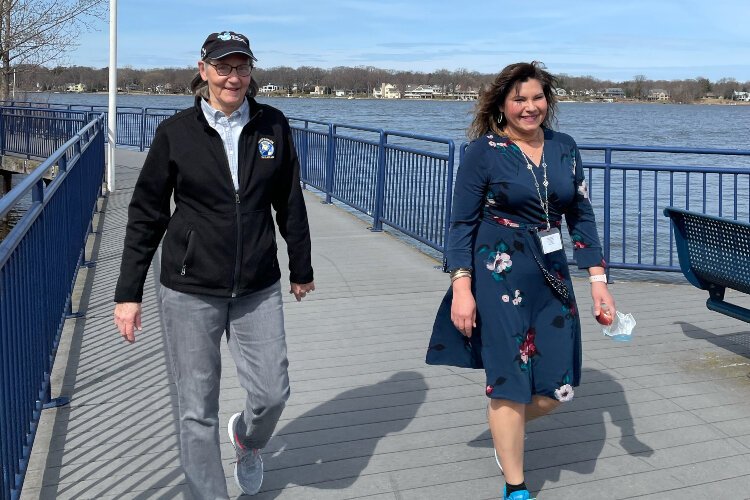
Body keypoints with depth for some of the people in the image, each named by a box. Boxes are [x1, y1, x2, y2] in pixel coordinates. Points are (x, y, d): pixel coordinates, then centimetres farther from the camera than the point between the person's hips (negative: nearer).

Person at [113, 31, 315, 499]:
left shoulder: (273, 125, 0)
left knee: (273, 393, 4)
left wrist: (302, 270, 14)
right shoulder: (176, 132, -4)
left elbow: (290, 203, 9)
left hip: (258, 288, 2)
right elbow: (146, 215, 0)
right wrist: (129, 293, -1)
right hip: (191, 290, -1)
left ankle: (248, 438, 40)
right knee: (198, 409, 5)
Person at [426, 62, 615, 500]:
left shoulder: (564, 148, 6)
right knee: (510, 381, 1)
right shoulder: (484, 150, -6)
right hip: (500, 275, -5)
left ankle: (506, 427, 38)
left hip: (552, 274, 5)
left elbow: (581, 215, 10)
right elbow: (462, 222, -6)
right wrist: (461, 287, -13)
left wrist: (598, 278, 3)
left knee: (560, 387, 6)